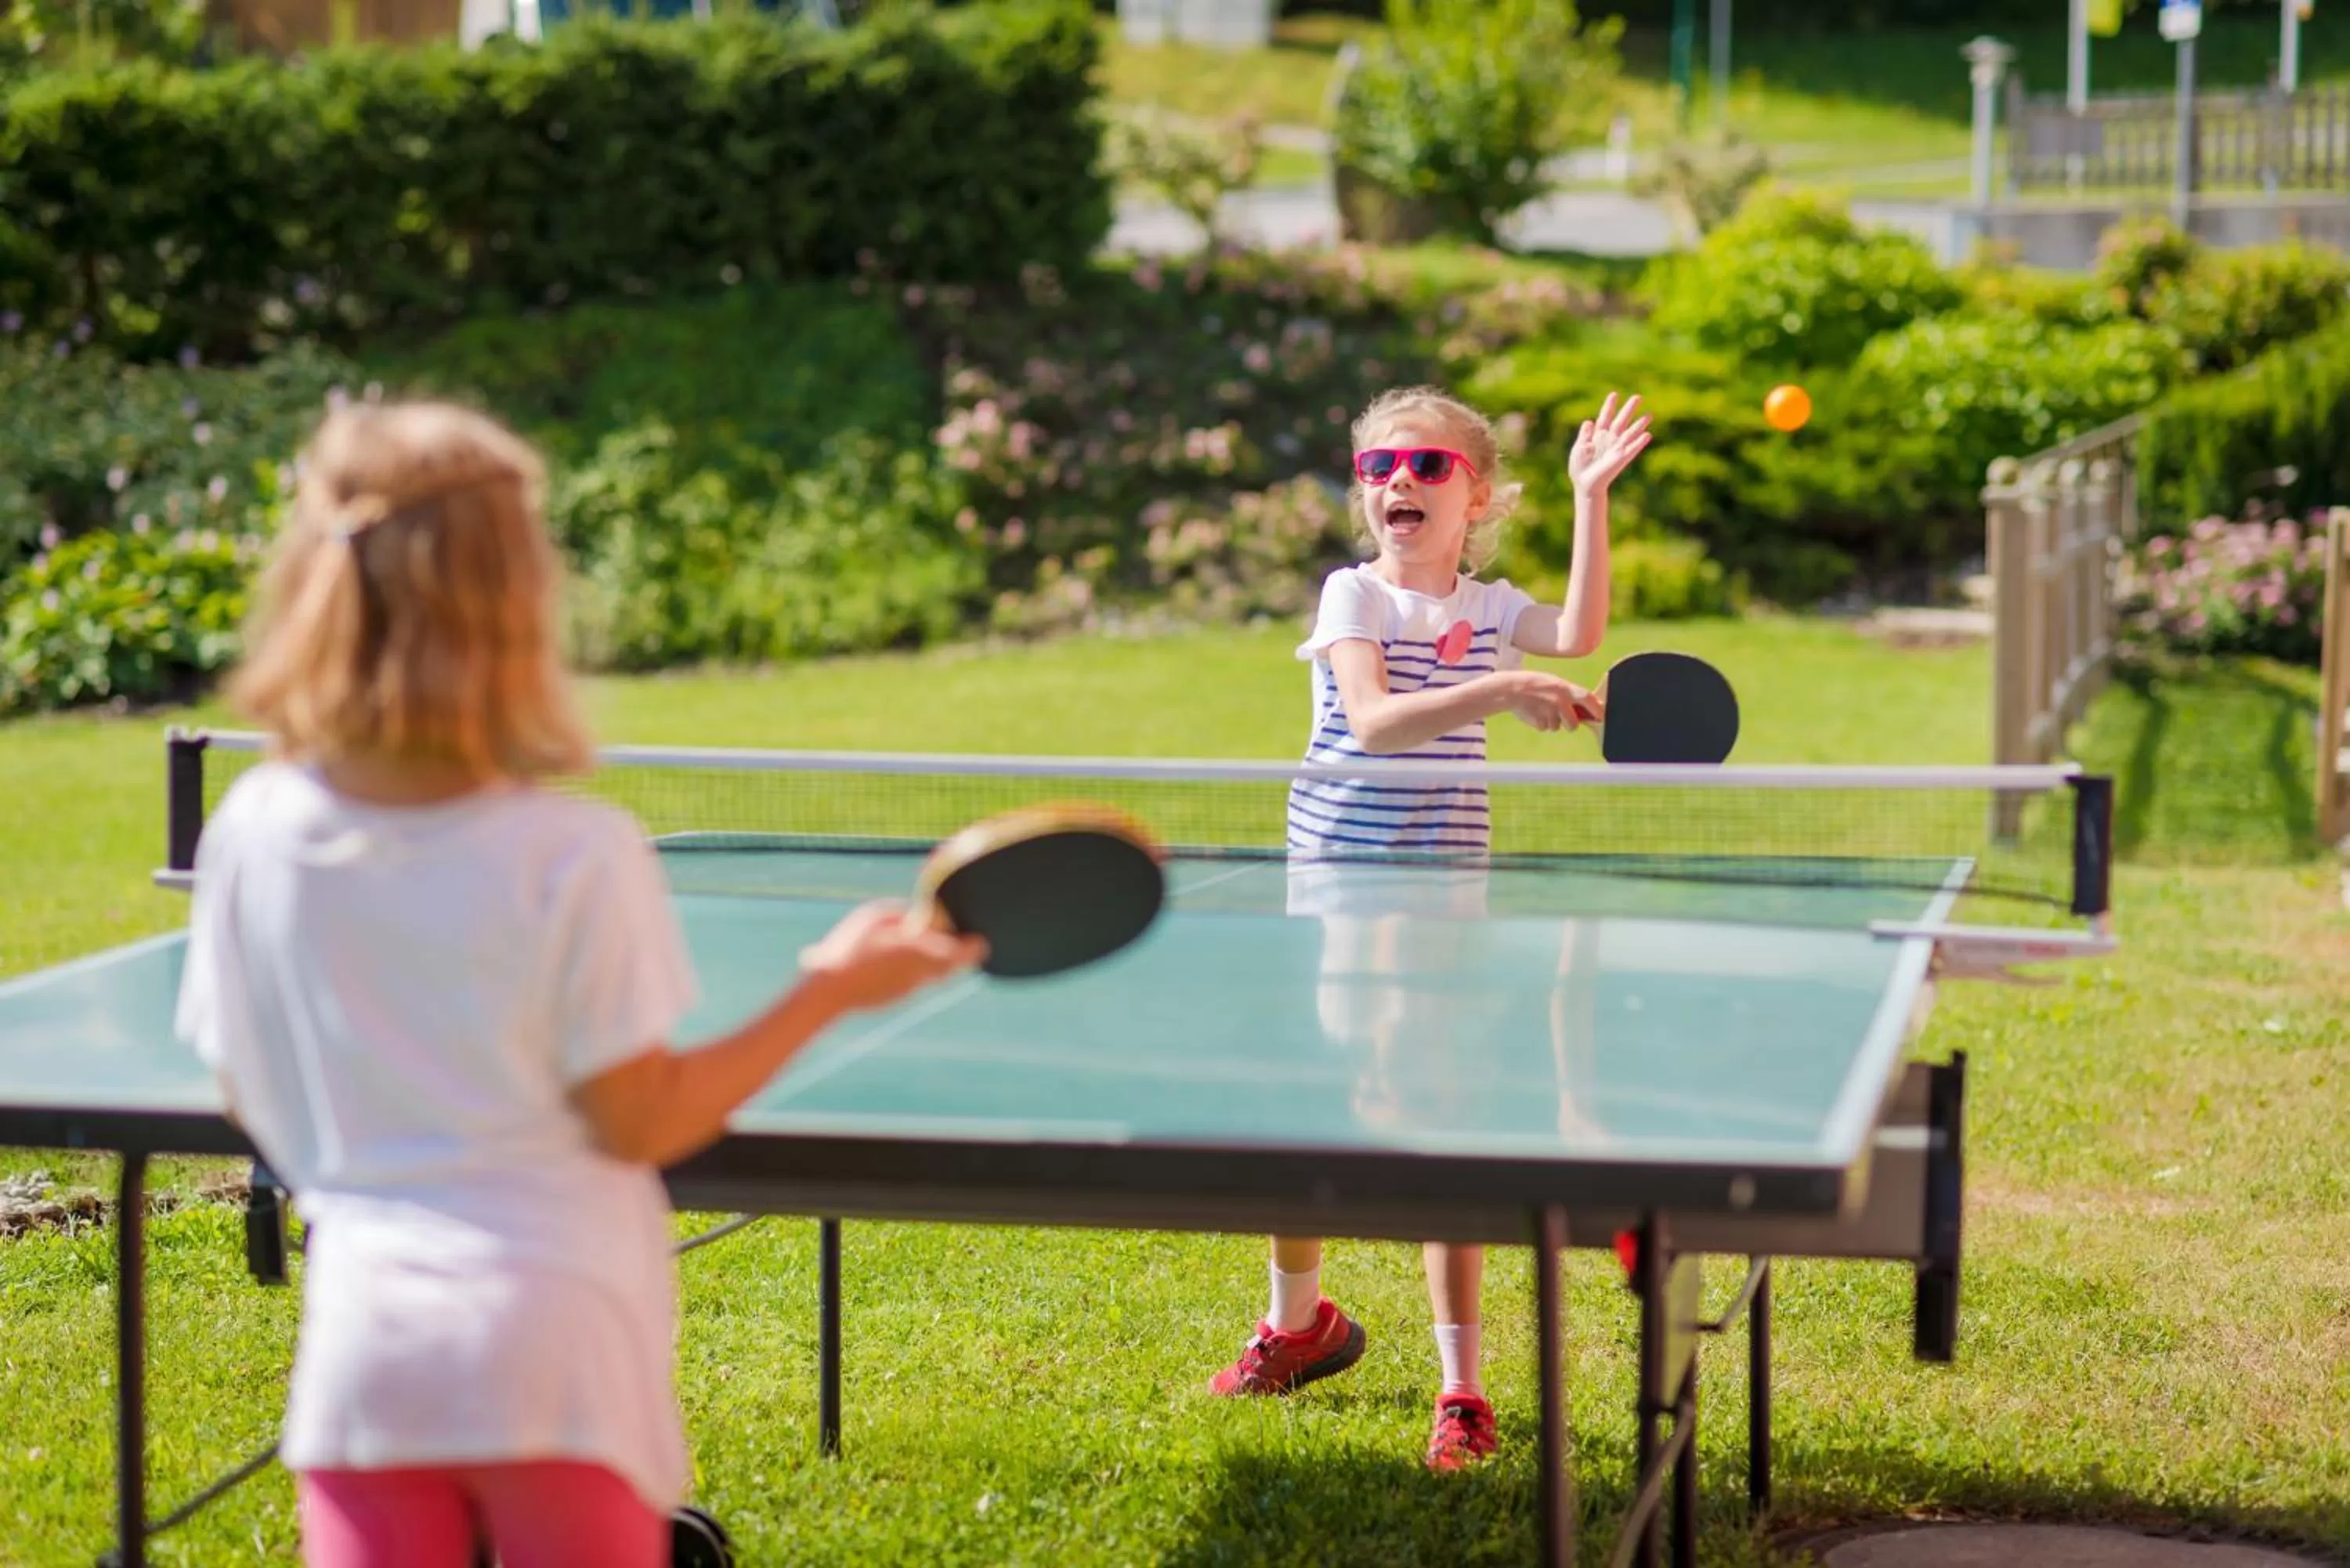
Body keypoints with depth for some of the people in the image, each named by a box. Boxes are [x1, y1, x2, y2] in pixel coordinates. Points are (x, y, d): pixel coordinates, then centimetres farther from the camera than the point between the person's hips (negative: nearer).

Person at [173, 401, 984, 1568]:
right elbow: (642, 1124, -6)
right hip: (554, 1343, -3)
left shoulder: (250, 831, -2)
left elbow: (250, 1097, 8)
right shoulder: (574, 856, -13)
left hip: (359, 1340, 3)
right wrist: (827, 988, 1)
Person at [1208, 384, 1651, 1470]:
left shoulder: (1488, 606, 6)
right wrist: (1498, 692, -33)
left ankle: (1460, 1389, -4)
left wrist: (1590, 497, -13)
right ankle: (1296, 1320, 36)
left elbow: (1580, 635, -12)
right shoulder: (1354, 595, -6)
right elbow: (1371, 721, -21)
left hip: (1443, 884, 1)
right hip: (1338, 874, -1)